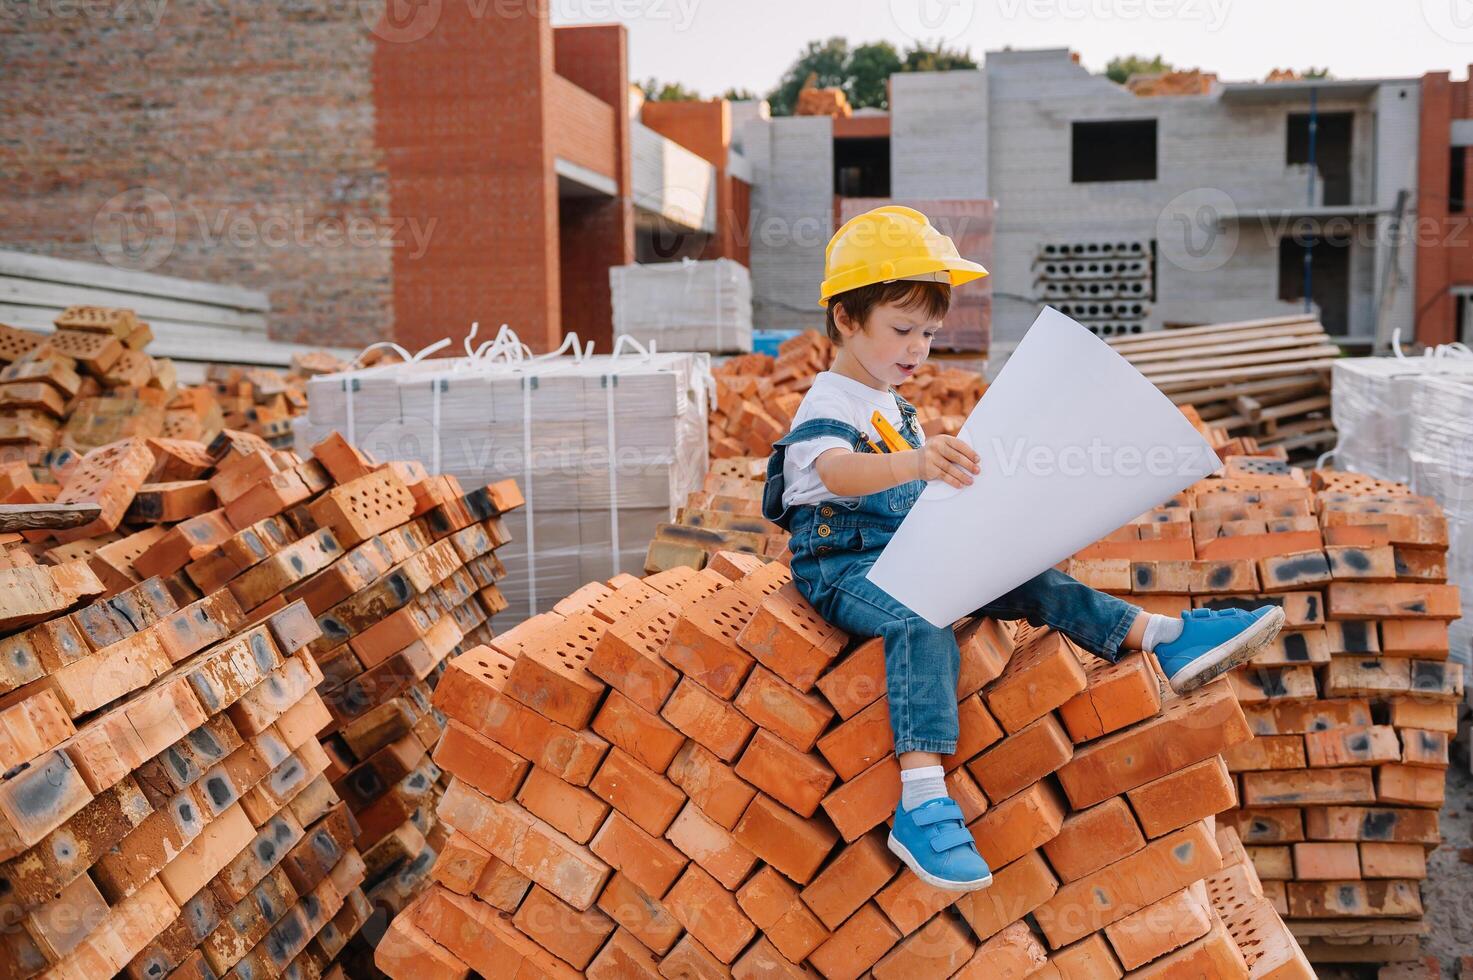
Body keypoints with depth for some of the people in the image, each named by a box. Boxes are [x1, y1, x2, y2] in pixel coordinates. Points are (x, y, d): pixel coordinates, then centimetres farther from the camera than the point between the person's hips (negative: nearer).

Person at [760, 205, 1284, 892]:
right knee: (924, 630, -37)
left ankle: (1166, 638, -10)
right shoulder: (828, 403, -10)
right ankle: (922, 807, -49)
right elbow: (837, 472, -34)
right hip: (843, 565, -9)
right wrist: (914, 462, -53)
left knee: (1030, 584, -8)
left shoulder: (896, 409, 21)